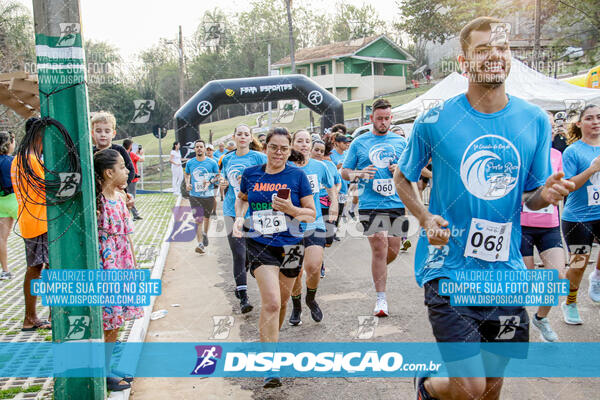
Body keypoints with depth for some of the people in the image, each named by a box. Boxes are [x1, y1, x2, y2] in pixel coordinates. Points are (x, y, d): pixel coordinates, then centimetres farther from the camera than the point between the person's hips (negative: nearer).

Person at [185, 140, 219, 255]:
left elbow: (218, 176, 3)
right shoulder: (190, 163, 2)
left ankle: (205, 234, 44)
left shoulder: (212, 163, -4)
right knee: (198, 220, -6)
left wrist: (210, 182, -15)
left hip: (208, 195, 0)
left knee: (207, 217, 17)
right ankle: (200, 244, -2)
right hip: (194, 196, 0)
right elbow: (187, 174, 19)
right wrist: (187, 184, 0)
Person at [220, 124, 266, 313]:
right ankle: (242, 296, 4)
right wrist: (222, 185, 0)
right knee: (238, 255, -2)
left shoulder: (259, 158, 0)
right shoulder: (226, 159, 12)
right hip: (232, 211, 2)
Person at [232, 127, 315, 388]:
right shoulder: (251, 174, 2)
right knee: (271, 302, -15)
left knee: (281, 301, 16)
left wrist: (292, 209, -19)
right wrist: (239, 217, 4)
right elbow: (241, 199, 22)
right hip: (259, 245, -1)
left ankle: (270, 339, 44)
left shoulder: (297, 175, -3)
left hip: (290, 246, 1)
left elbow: (312, 214, 0)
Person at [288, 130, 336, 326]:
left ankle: (311, 299, 18)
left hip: (315, 224, 0)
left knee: (314, 267, -13)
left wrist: (334, 209, 8)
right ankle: (296, 307, 30)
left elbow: (331, 189, 18)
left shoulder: (320, 166, 2)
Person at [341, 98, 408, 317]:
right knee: (379, 247, -9)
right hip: (370, 204, -3)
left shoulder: (401, 142, 13)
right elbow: (344, 172, 11)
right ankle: (381, 298, 1)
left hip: (397, 203, 3)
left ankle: (378, 270, 39)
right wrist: (359, 174, -10)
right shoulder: (359, 143, 7)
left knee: (393, 249, 5)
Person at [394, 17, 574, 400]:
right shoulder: (435, 121, -7)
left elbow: (531, 197, 8)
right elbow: (402, 178, 5)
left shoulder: (535, 120, 1)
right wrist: (426, 218, -12)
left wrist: (546, 195, -15)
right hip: (448, 266, -3)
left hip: (505, 270, 4)